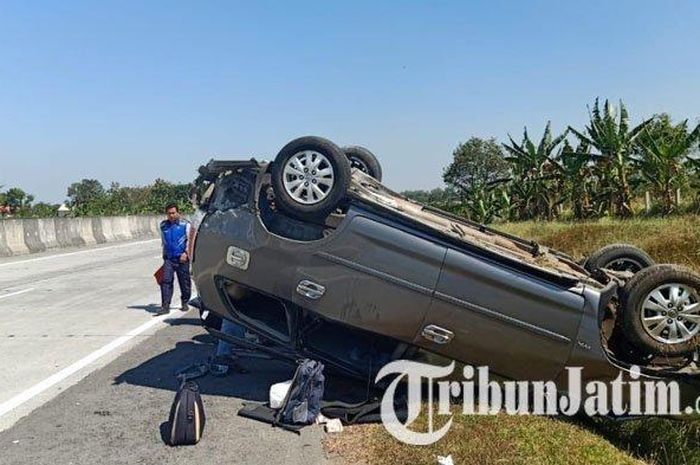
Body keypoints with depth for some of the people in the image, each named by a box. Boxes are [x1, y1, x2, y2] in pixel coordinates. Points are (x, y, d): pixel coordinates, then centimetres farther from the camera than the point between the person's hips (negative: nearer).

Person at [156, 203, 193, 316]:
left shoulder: (185, 224, 0)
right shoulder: (163, 225, 11)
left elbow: (189, 240, -1)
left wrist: (186, 253, -13)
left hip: (182, 258, -2)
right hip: (168, 258, 2)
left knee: (184, 282, 7)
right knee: (166, 281, -10)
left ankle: (185, 303, 25)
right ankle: (165, 306, -10)